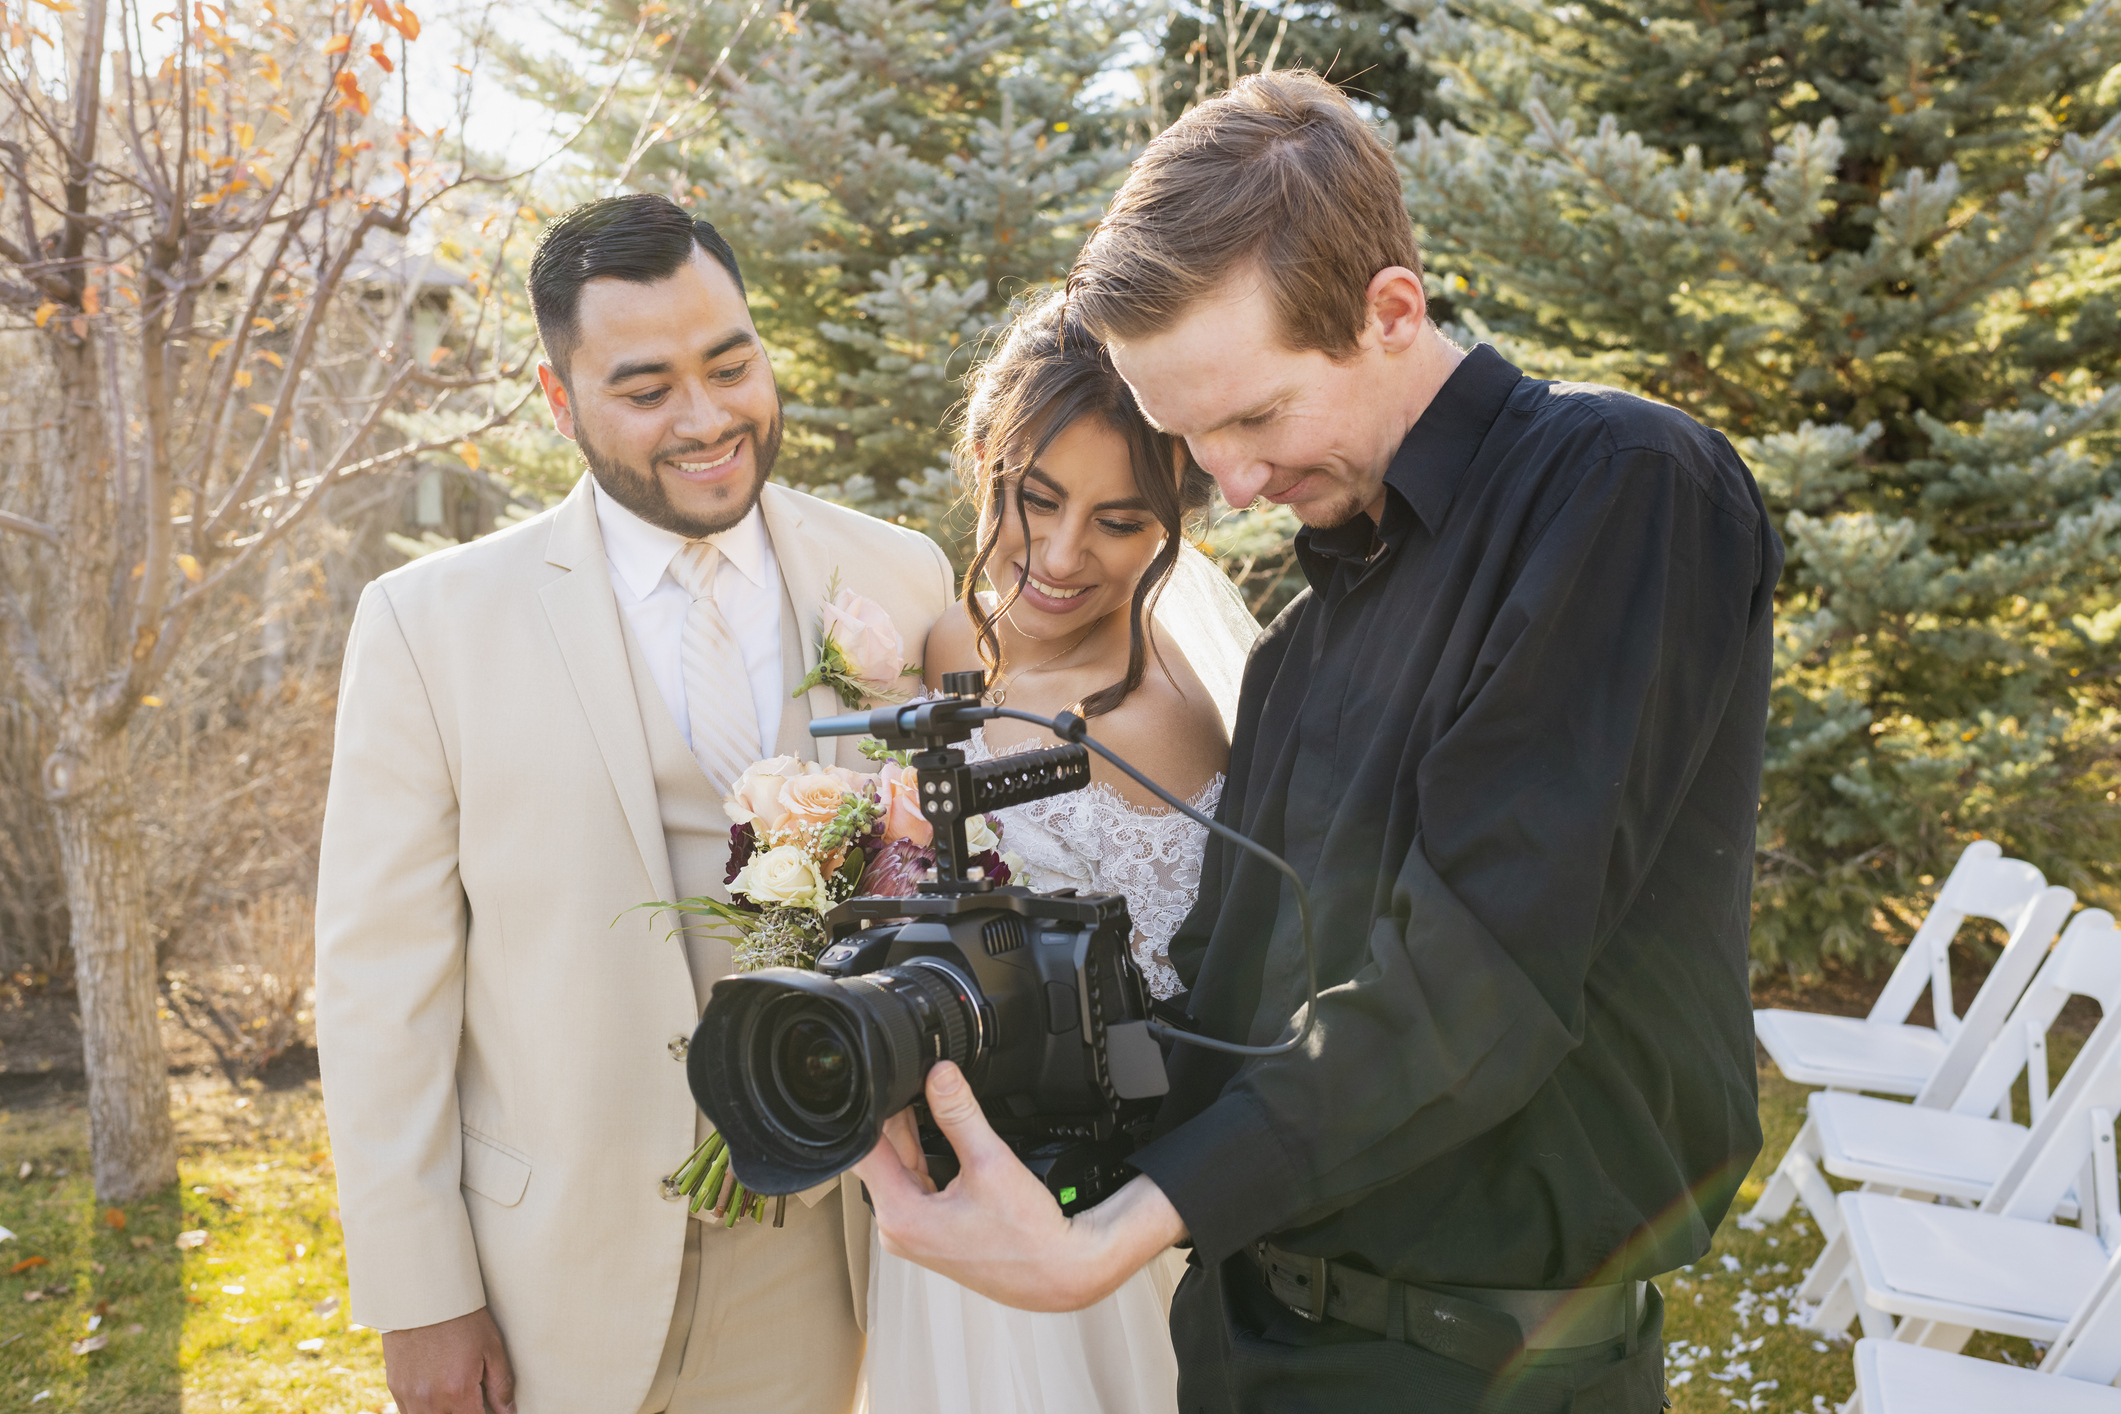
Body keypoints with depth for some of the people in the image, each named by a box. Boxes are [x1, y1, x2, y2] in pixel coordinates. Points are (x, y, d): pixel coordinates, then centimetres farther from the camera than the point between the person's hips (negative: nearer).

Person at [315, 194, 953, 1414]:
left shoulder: (902, 582, -2)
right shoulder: (431, 625, -8)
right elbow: (381, 978, -6)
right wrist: (419, 1299, -6)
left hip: (821, 1258, 2)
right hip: (561, 1271, -1)